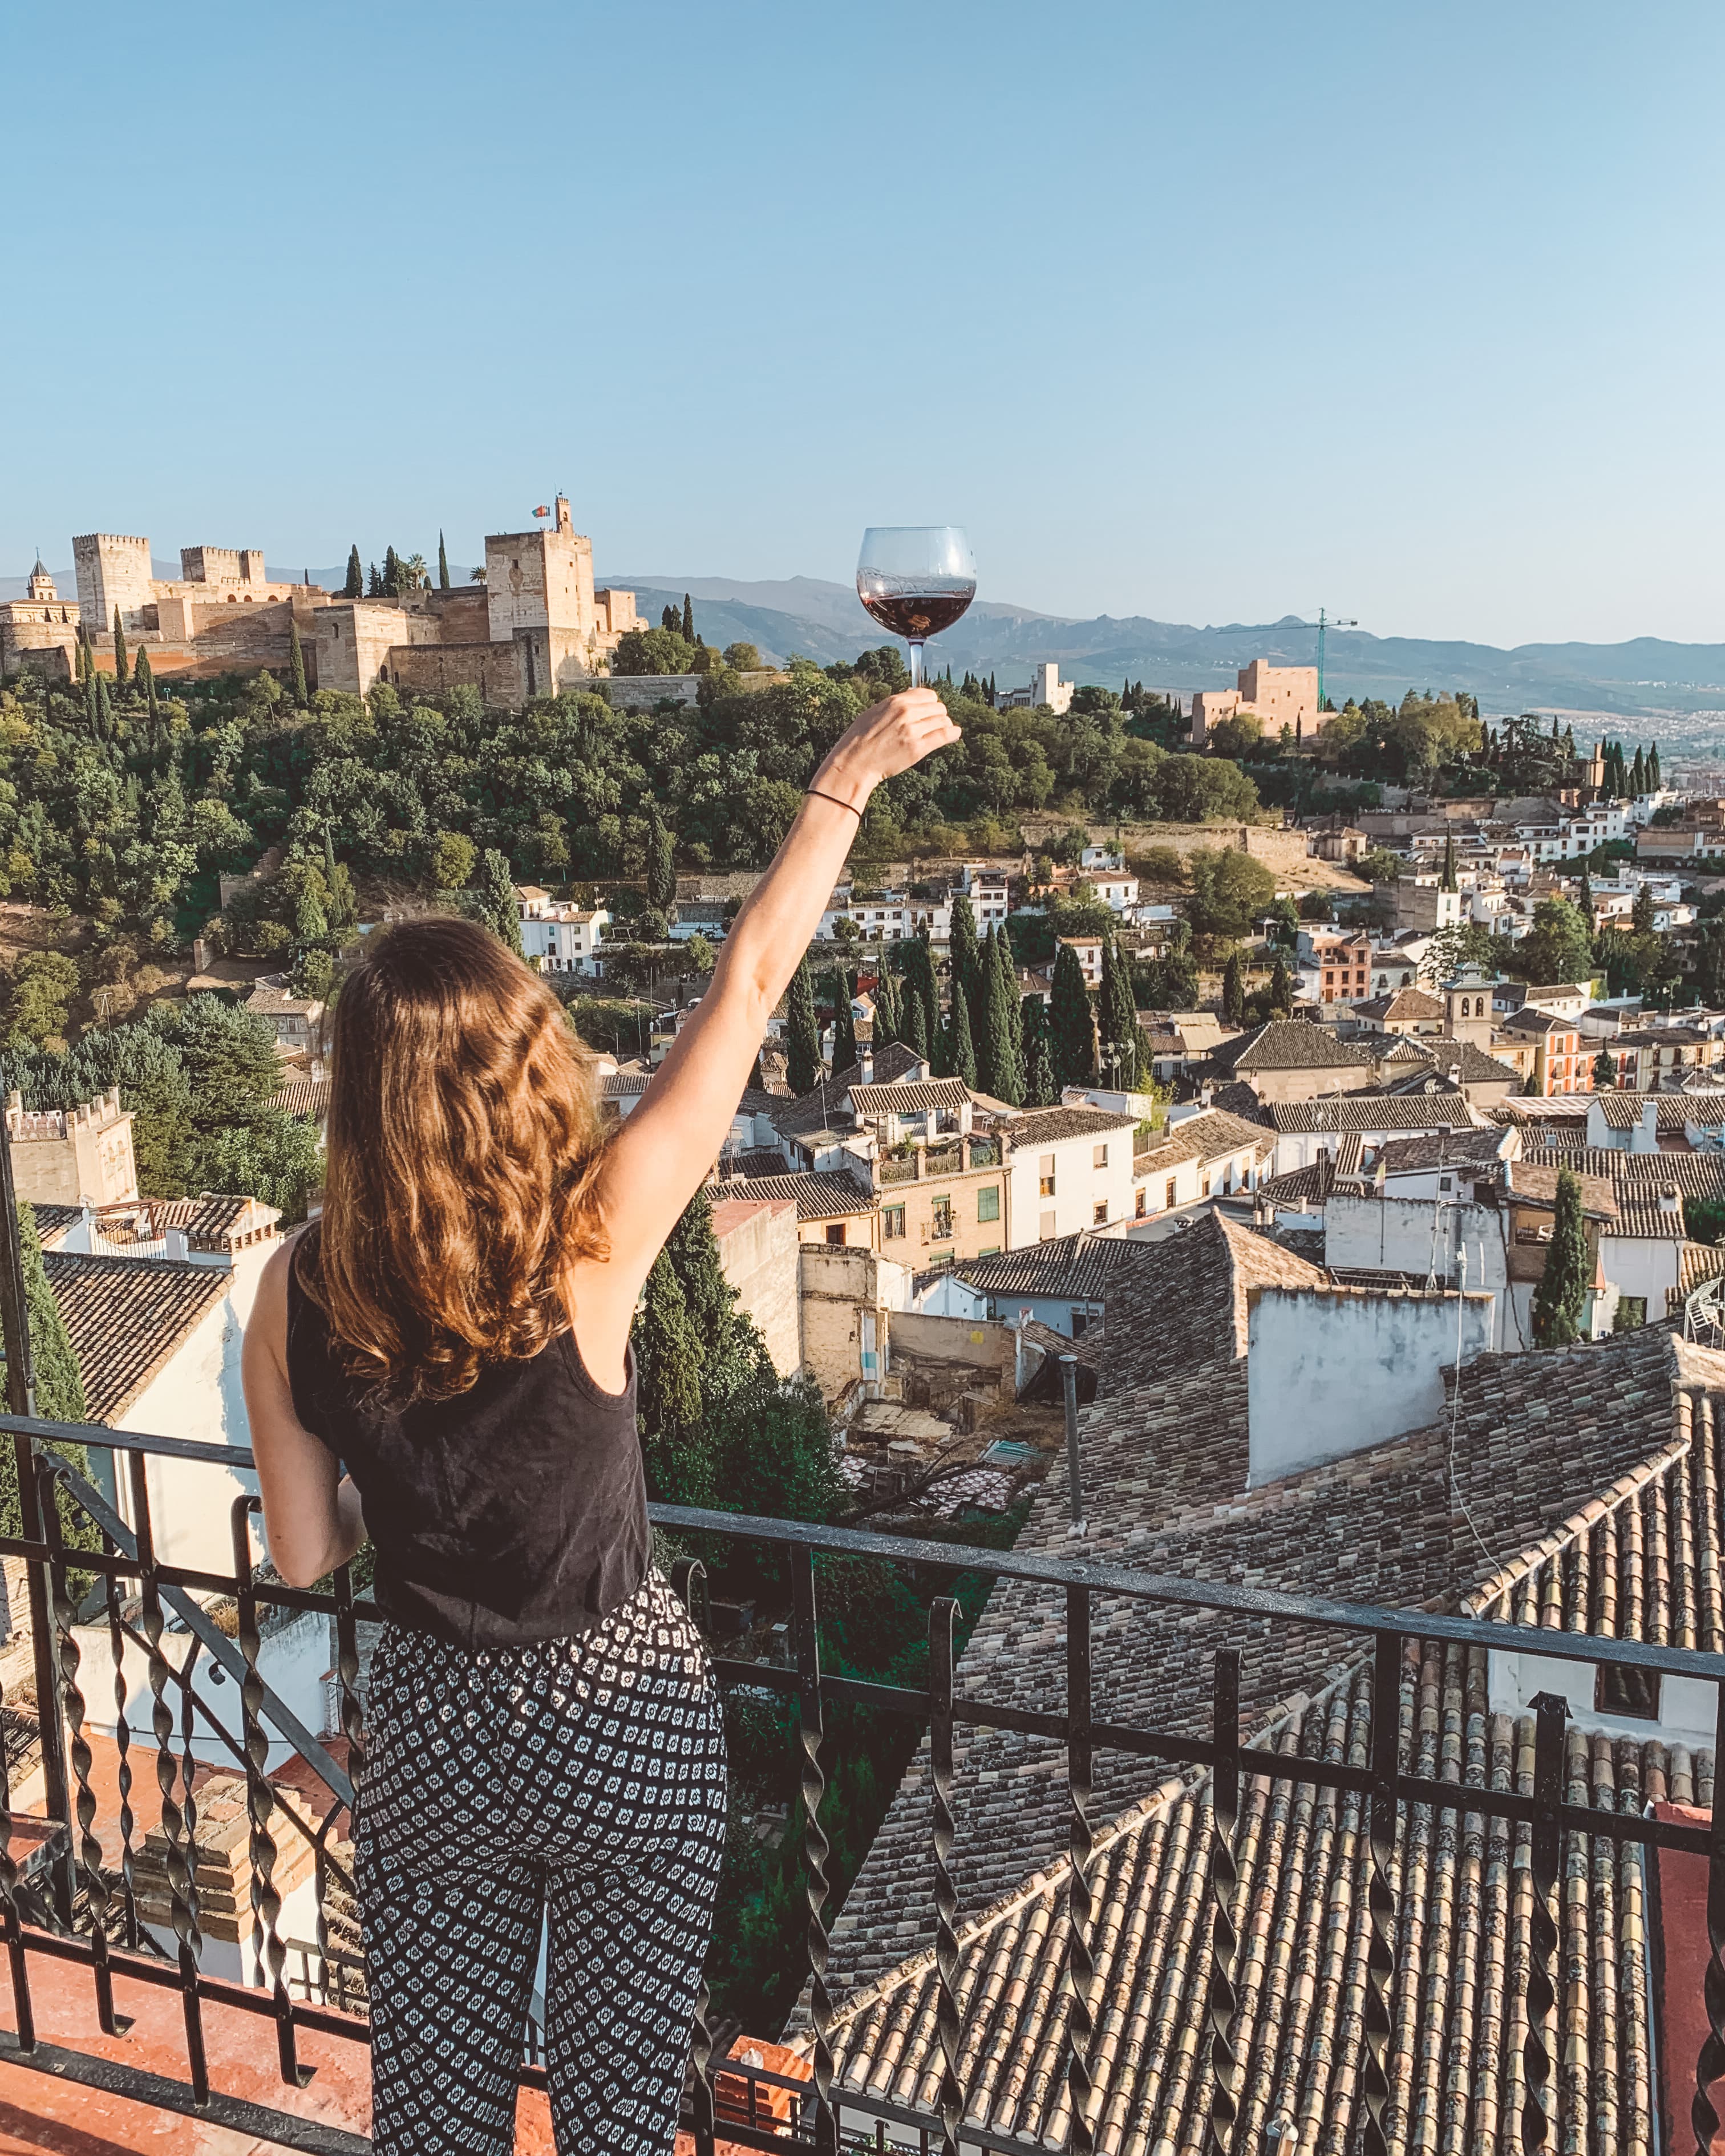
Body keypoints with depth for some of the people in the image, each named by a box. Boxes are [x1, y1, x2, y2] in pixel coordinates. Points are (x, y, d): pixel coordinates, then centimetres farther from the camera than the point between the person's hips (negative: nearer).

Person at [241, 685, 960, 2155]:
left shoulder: (299, 1294, -14)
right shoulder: (588, 1243, -24)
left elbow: (305, 1554, -4)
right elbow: (749, 986, -17)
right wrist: (850, 780, -8)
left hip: (428, 1730, 3)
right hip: (623, 1715, -2)